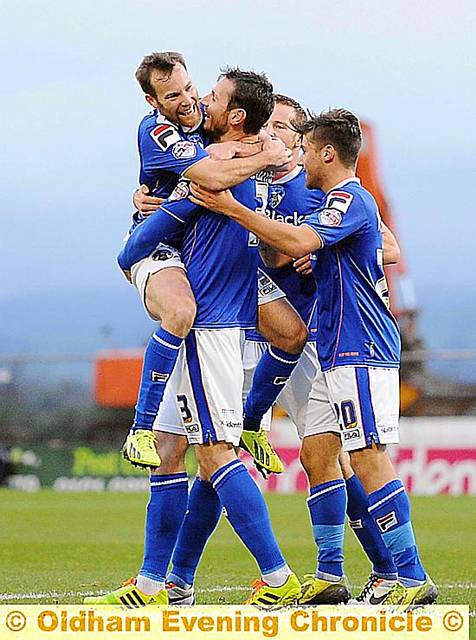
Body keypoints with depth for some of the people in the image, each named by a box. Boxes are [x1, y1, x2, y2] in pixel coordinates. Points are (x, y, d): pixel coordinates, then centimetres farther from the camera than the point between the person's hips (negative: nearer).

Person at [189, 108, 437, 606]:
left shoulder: (350, 200, -13)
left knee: (368, 457, -13)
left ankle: (413, 578, -15)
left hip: (360, 350, -11)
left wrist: (232, 209, -24)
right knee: (317, 454, 10)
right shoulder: (343, 201, 20)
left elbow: (297, 242, -29)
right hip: (339, 351, 11)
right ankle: (329, 574, 14)